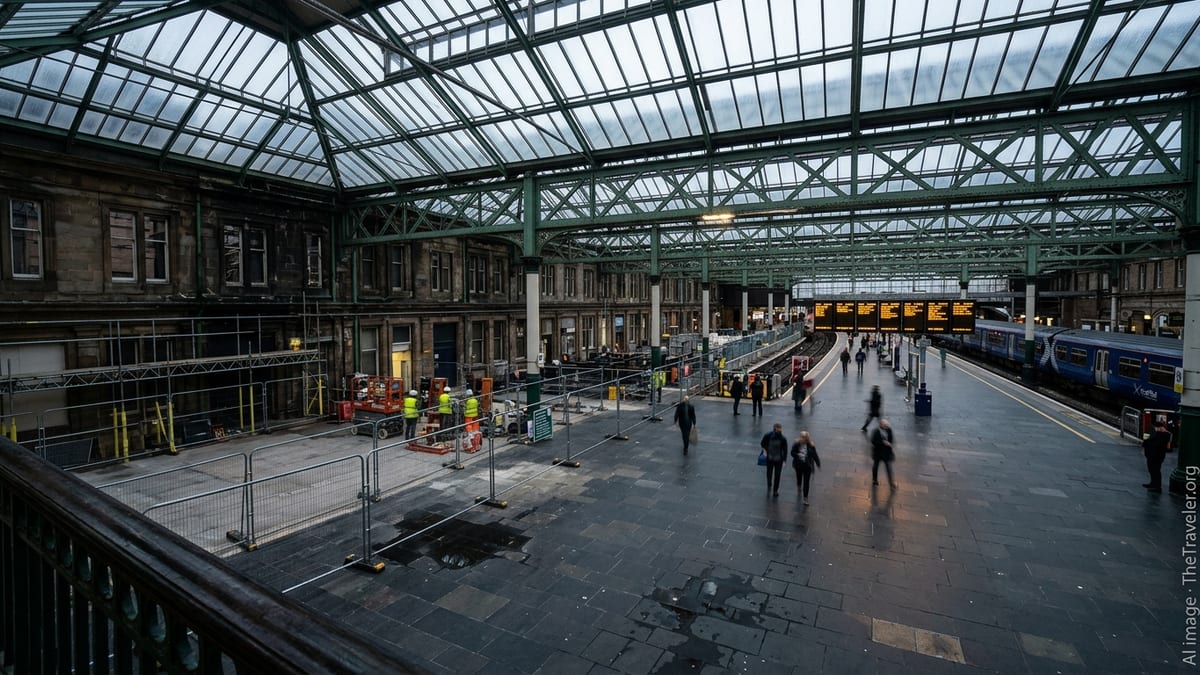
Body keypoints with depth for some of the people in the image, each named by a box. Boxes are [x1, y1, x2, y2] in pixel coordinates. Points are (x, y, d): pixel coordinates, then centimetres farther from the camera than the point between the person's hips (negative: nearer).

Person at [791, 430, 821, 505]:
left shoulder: (811, 446, -12)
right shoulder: (796, 444, -10)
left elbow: (815, 455, -3)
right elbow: (792, 453, -5)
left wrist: (818, 464, 0)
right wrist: (798, 455, -25)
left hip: (807, 466, -2)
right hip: (799, 465, 2)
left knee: (806, 482, -3)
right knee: (799, 478, 21)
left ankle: (805, 498, 6)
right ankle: (799, 489, 53)